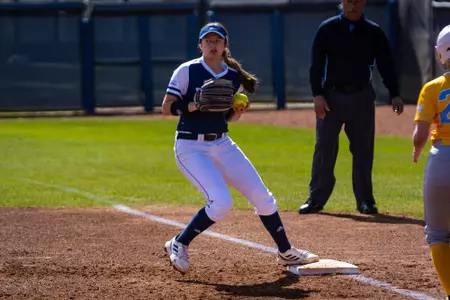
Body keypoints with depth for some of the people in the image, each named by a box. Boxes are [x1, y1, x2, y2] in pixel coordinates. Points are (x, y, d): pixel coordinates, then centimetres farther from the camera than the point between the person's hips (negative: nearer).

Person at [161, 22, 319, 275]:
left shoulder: (235, 76, 6)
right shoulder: (187, 71, -8)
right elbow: (167, 108, -9)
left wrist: (239, 111, -8)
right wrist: (194, 106, -24)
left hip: (222, 145, 6)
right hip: (191, 147, -6)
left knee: (262, 197, 4)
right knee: (221, 202, -23)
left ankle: (286, 253, 20)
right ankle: (179, 245, -4)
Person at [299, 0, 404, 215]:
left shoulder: (373, 32, 3)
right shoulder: (327, 29, -1)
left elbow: (386, 65, 1)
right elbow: (316, 64, -3)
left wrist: (394, 95, -10)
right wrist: (317, 95, -12)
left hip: (362, 98, 1)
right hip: (332, 96, -1)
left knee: (363, 150, 5)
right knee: (324, 148, -2)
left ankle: (364, 200, 12)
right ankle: (316, 199, 4)